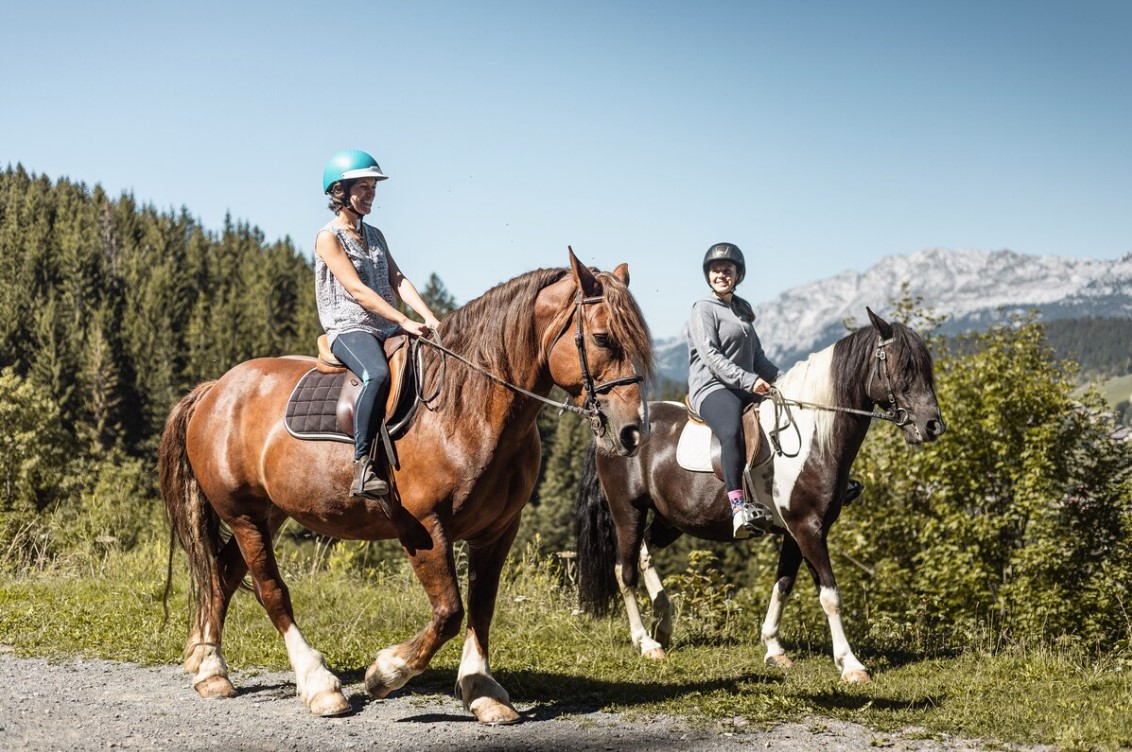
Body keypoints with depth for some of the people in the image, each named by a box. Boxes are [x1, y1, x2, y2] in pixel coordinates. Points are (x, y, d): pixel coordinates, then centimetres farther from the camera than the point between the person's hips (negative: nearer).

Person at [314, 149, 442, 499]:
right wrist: (405, 321, -21)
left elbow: (398, 280, 10)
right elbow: (357, 290, -13)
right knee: (378, 375, -38)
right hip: (349, 329, -8)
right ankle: (362, 464, -36)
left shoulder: (375, 235, 20)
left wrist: (429, 317, -8)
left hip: (389, 329, 8)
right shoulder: (328, 237, -3)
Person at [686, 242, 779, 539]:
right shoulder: (703, 309, -2)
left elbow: (757, 356, 27)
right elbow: (712, 357, -14)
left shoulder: (742, 309, 21)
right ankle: (739, 507, -49)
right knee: (732, 431, -38)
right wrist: (749, 380, -24)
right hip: (711, 387, -9)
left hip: (746, 389, 9)